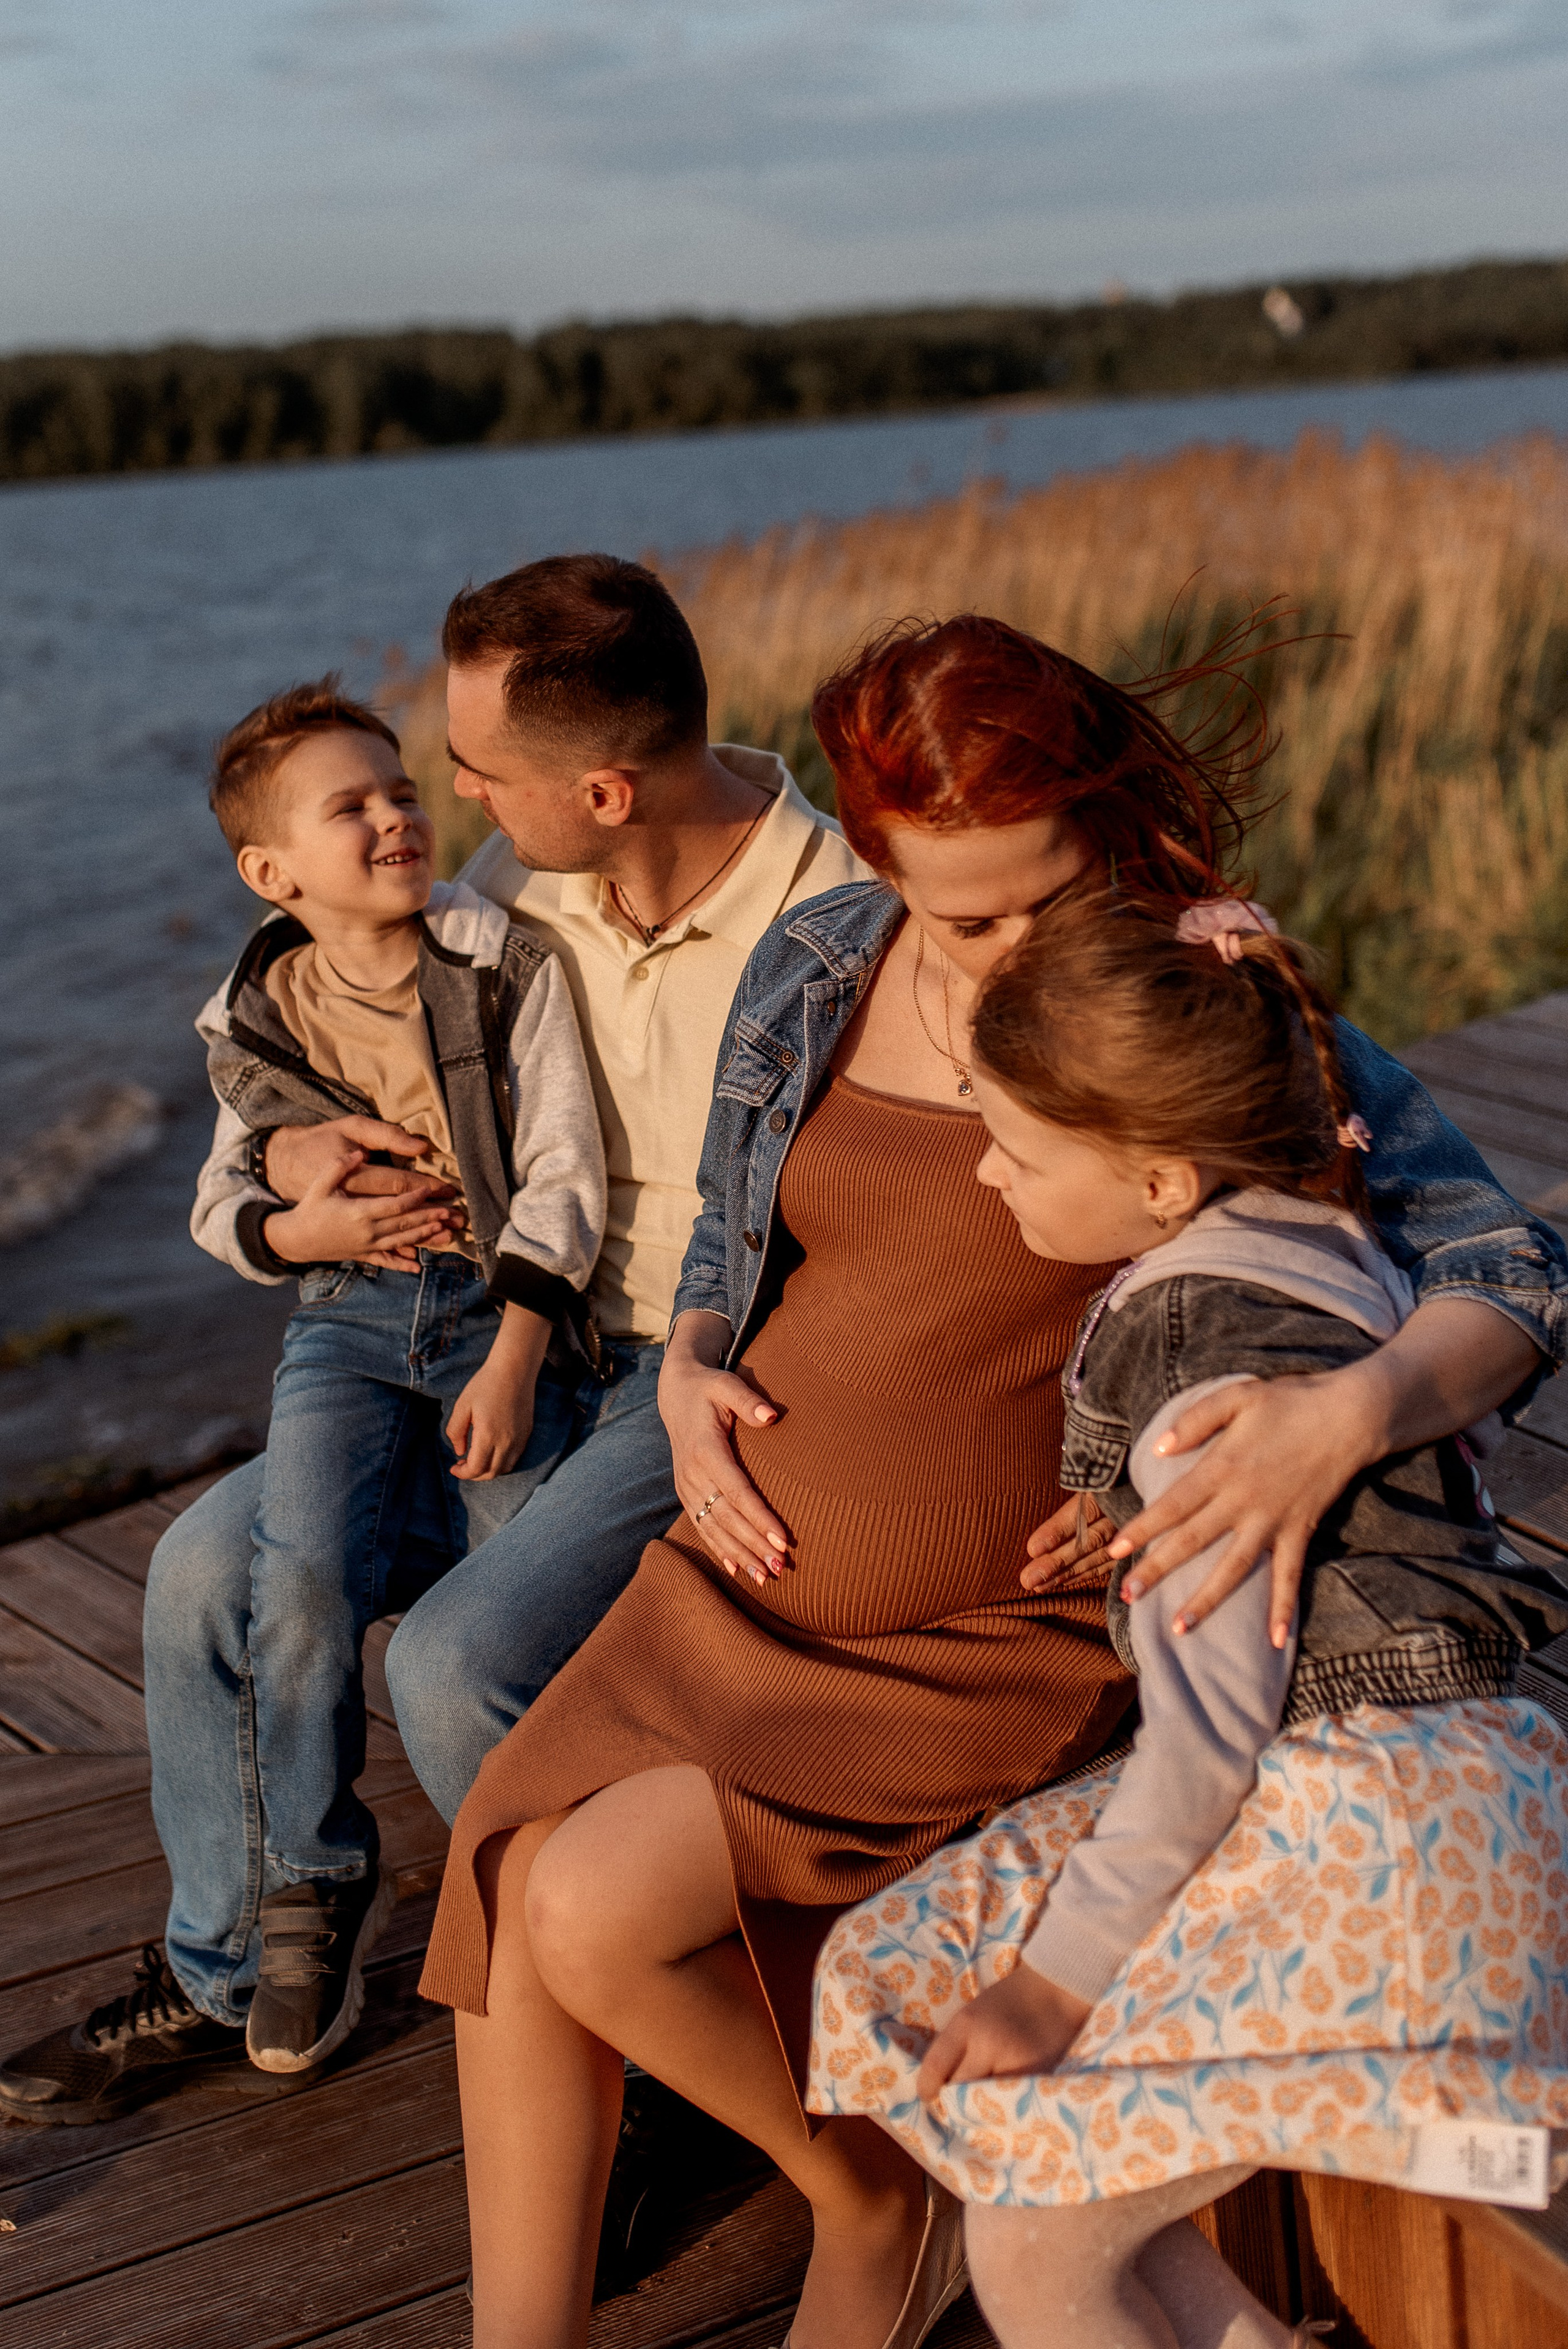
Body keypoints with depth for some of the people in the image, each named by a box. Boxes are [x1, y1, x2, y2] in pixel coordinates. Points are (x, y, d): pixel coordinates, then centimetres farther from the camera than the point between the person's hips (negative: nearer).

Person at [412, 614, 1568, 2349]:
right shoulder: (814, 972, -1)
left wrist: (1350, 1413, -41)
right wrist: (688, 1374, -5)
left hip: (989, 1650, -5)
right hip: (750, 1583, 6)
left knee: (602, 1912, -18)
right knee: (509, 1889, -8)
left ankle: (883, 2200, 11)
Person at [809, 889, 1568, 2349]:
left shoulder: (1214, 1365, -21)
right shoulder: (1300, 1242, 7)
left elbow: (1210, 1722, -19)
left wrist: (1058, 1976, -10)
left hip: (1366, 1851, -10)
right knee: (889, 1983, 9)